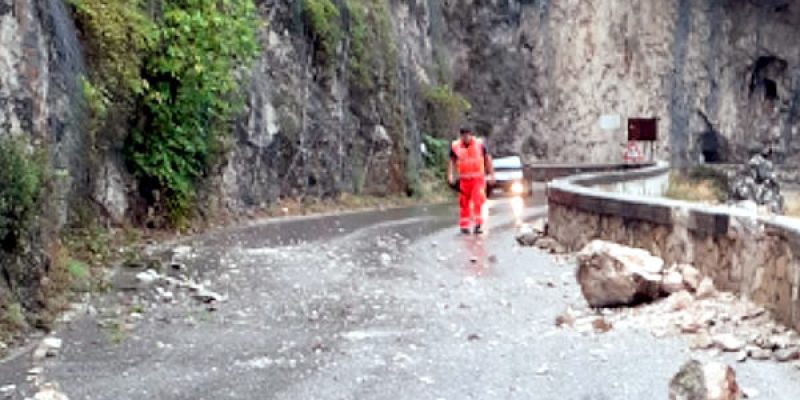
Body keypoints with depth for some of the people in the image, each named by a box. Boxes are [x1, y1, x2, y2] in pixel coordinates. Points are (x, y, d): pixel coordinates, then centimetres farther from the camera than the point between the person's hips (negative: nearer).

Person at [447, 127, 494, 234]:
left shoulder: (479, 144, -2)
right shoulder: (455, 146, -1)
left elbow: (487, 159, 4)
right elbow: (451, 161, 8)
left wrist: (491, 174, 2)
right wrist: (450, 175, -3)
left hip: (478, 178, -1)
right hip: (464, 179, 1)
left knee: (478, 201, -13)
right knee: (464, 203, 5)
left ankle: (478, 224, -11)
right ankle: (464, 226, 14)